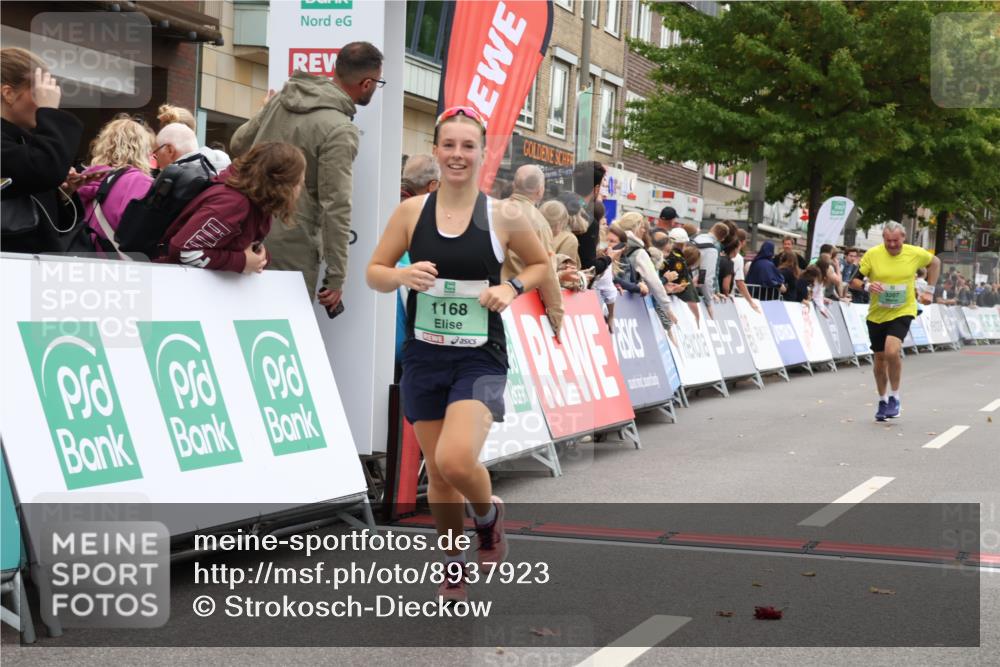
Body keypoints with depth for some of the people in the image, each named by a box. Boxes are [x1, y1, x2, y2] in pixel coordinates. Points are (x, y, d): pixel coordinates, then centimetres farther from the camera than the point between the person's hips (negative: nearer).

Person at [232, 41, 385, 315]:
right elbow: (336, 207, -17)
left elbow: (238, 144, 18)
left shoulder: (282, 98, 7)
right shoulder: (340, 130, -15)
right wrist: (336, 277, -13)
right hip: (290, 244, -8)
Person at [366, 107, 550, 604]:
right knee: (437, 471, 9)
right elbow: (373, 272, 5)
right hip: (424, 357, 3)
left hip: (480, 359, -2)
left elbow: (541, 264, 11)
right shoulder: (411, 212, 0)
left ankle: (489, 515, 13)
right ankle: (455, 566, 31)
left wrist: (511, 288, -8)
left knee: (456, 461, -22)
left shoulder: (503, 217, -3)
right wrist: (403, 276, -17)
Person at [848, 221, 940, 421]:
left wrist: (929, 290, 11)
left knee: (892, 351, -24)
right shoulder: (872, 254, -9)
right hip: (877, 314, 2)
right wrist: (867, 286, -26)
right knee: (880, 359, 11)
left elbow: (935, 262, 15)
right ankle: (883, 401, 31)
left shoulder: (916, 253, -7)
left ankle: (894, 397, -6)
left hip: (902, 312, -2)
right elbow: (854, 281, -5)